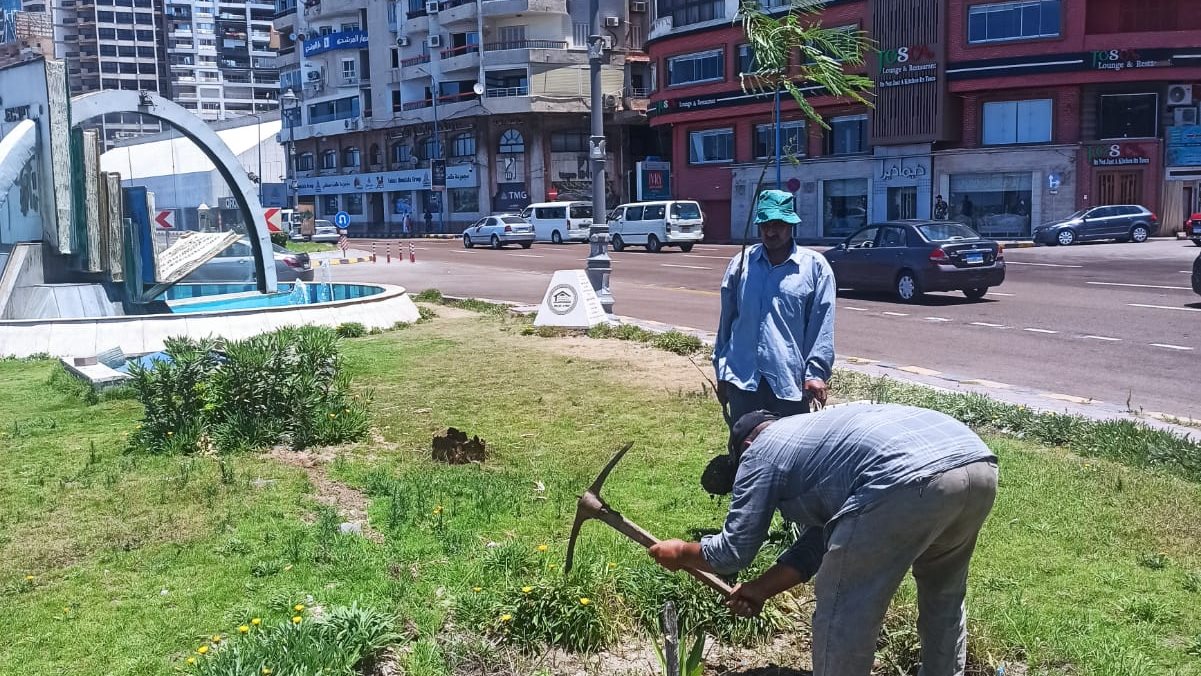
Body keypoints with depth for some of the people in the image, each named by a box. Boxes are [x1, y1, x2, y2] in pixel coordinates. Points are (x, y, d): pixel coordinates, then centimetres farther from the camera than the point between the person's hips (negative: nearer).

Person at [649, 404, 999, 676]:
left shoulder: (761, 451, 16)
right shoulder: (818, 433, 39)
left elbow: (733, 551, 16)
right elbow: (821, 540, 38)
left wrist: (681, 552, 34)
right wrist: (761, 588, 41)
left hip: (909, 481, -9)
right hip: (979, 465, 9)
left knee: (841, 614, 8)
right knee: (944, 593, 32)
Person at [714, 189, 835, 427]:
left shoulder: (815, 266, 0)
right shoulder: (742, 263, 7)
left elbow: (822, 326, -1)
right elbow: (726, 320, 12)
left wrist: (816, 372, -9)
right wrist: (721, 372, 12)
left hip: (790, 381, -2)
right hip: (743, 378, 2)